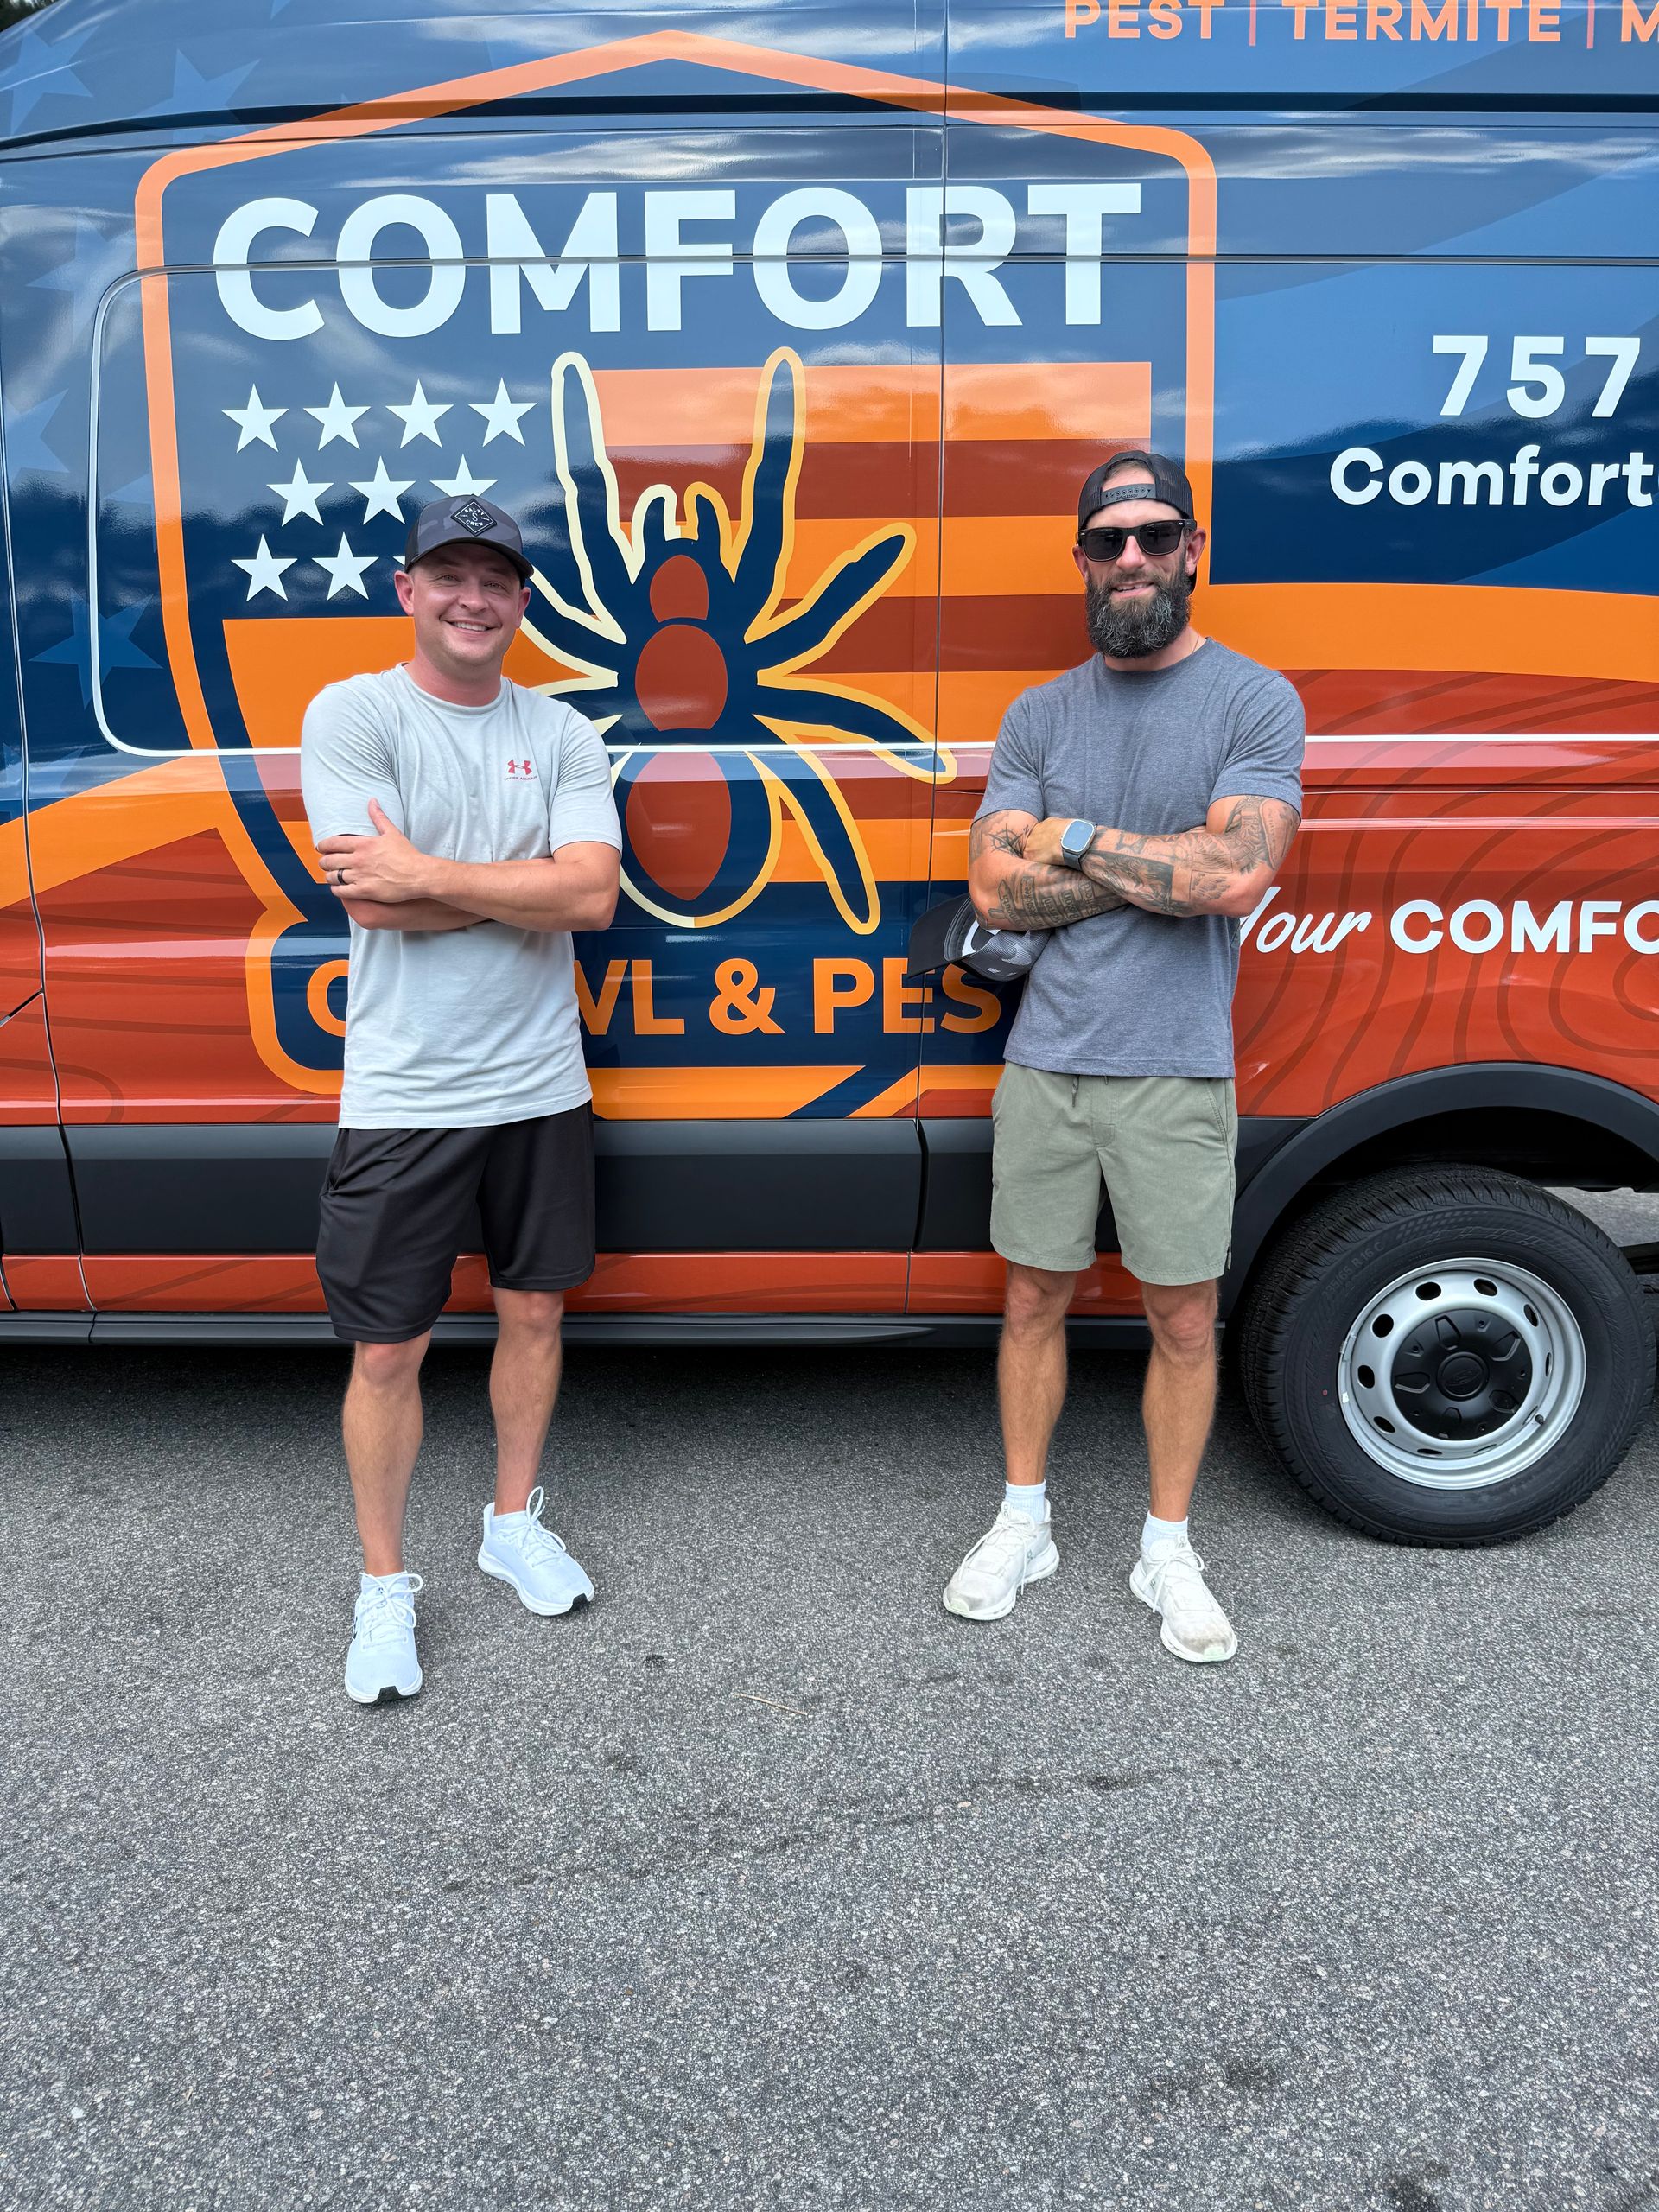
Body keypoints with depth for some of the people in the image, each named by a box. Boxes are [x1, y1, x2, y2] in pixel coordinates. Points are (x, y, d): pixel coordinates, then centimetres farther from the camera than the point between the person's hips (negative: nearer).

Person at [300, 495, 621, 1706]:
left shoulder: (565, 734, 5)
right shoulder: (353, 714, -4)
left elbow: (594, 894, -11)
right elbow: (376, 898, -17)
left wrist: (429, 873, -16)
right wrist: (535, 884, -10)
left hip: (541, 1087, 4)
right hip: (402, 1096, -3)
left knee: (534, 1310, 16)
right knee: (389, 1348, 4)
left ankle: (514, 1522, 37)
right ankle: (385, 1587, 22)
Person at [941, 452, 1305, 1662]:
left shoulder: (1256, 701, -2)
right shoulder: (1039, 714, 8)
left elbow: (1237, 875, -18)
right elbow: (996, 890, -3)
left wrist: (1077, 840, -9)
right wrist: (1161, 867, -10)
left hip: (1178, 1075, -3)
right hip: (1045, 1064, 3)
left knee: (1184, 1319, 8)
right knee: (1035, 1300, 13)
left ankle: (1169, 1550, 26)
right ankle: (1024, 1523, 31)